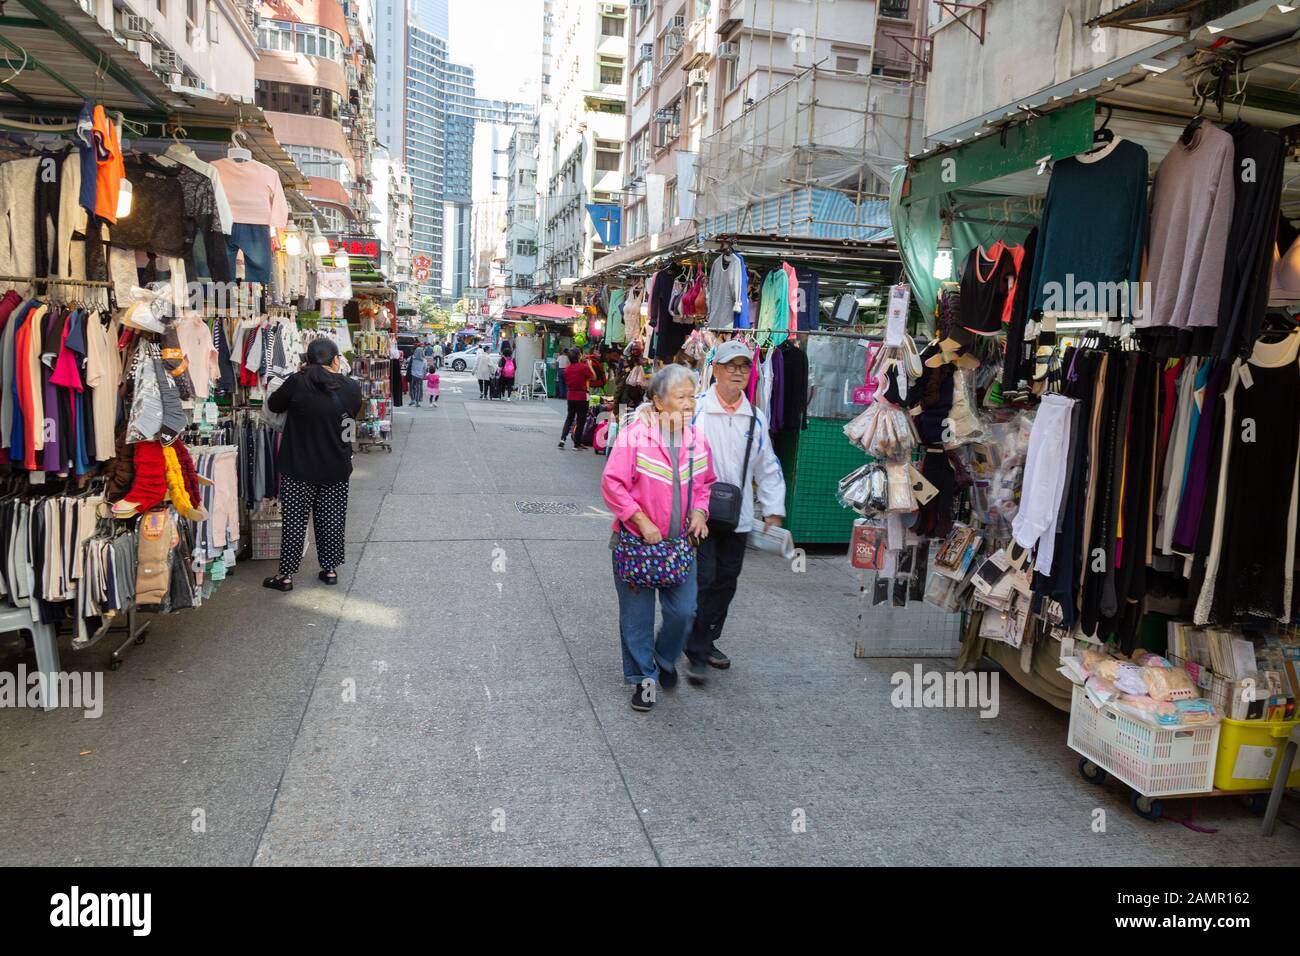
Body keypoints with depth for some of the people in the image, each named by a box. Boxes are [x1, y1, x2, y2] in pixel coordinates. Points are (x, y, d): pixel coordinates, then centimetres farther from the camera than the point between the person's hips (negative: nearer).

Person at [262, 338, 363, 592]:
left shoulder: (297, 382, -14)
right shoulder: (352, 388, -5)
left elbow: (273, 405, 2)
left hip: (299, 468, -3)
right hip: (337, 468, 3)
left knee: (294, 520, 7)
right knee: (331, 519, 15)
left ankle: (286, 574, 15)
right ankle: (330, 569, 24)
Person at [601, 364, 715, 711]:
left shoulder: (697, 441, 2)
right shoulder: (634, 436, -16)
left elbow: (705, 483, 17)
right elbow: (612, 483, -15)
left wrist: (699, 511, -1)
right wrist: (642, 521, -17)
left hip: (680, 542, 4)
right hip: (636, 540, -4)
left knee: (683, 611, 5)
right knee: (637, 614, 7)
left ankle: (665, 659, 35)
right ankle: (643, 676, 26)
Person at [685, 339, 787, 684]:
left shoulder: (755, 418, 9)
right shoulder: (695, 408, -8)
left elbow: (767, 467, 16)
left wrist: (773, 509, 10)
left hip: (737, 516, 5)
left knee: (725, 581, 13)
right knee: (702, 580, -5)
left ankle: (707, 642, 29)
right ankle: (697, 653, 7)